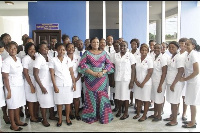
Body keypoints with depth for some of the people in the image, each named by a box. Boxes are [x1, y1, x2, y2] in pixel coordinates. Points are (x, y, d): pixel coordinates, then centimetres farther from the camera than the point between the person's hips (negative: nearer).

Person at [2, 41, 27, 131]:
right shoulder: (7, 61, -13)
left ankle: (18, 121, 30)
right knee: (12, 106, 6)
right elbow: (5, 77, -14)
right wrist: (8, 90, -16)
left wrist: (22, 84, 9)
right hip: (12, 86, -6)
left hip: (20, 85, 6)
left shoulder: (19, 59, 6)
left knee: (18, 105, 15)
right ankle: (13, 124, 19)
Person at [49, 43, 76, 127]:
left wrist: (74, 83, -1)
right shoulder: (53, 60, -2)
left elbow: (71, 72, 5)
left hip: (68, 84, 2)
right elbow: (52, 74, -3)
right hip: (58, 85, -1)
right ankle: (60, 119, 20)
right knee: (59, 103, 6)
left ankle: (67, 118, 23)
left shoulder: (68, 59, 4)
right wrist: (55, 86, -8)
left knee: (68, 102, 8)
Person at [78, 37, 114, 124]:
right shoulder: (87, 53, 4)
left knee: (102, 97, 2)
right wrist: (93, 73, -14)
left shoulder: (104, 53, 9)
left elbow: (109, 64, 5)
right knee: (91, 97, 3)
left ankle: (104, 117, 14)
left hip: (102, 79, 1)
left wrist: (103, 72, -12)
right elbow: (82, 65, -6)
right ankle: (91, 117, 16)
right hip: (91, 79, -1)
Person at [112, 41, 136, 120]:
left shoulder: (130, 56, -2)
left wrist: (132, 81, -10)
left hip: (126, 79, -3)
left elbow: (133, 69, -4)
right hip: (117, 79, 3)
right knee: (119, 95, 10)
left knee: (125, 96, 3)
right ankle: (119, 110, 28)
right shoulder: (116, 55, 8)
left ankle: (126, 113, 17)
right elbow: (113, 68, 10)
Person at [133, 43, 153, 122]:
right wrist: (136, 81, -5)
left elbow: (150, 73, -12)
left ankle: (144, 115, 17)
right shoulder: (137, 59, 5)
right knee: (138, 99, 13)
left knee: (146, 100, 5)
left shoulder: (149, 59, -8)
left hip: (146, 83, -4)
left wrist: (143, 83, -12)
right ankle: (138, 114, 25)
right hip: (138, 83, 5)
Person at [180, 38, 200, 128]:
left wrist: (185, 79, -15)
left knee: (192, 103, 2)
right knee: (191, 102, 16)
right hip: (190, 81, 8)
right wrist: (184, 77, 4)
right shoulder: (188, 54, 8)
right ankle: (193, 120, 29)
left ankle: (192, 123, 15)